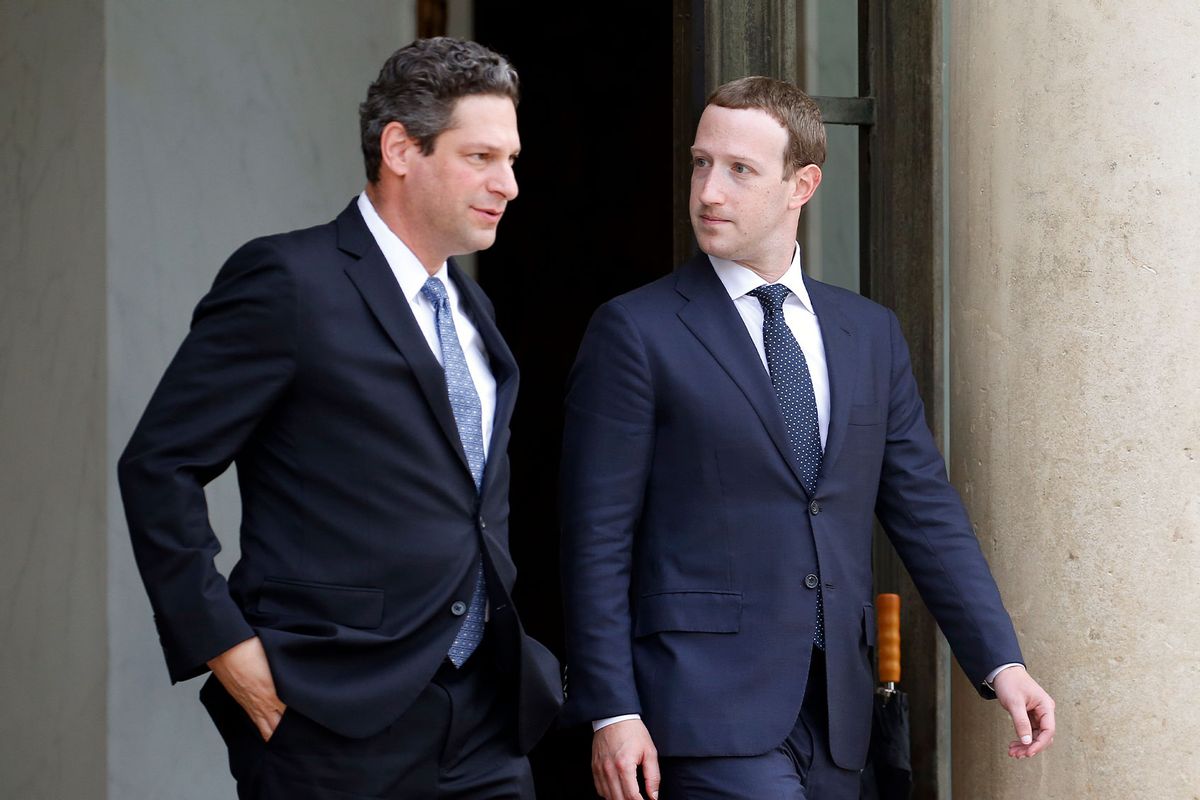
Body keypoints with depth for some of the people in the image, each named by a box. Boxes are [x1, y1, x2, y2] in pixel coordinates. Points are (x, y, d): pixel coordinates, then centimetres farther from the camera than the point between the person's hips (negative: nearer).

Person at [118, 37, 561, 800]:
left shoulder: (470, 309, 17)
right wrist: (224, 645, -14)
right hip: (336, 725, -7)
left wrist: (513, 651, 12)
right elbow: (159, 466, -10)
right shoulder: (287, 282, -8)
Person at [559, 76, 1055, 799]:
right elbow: (598, 539, -5)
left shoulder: (872, 333, 13)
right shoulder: (637, 332, -2)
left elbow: (926, 509, 12)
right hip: (709, 705, -5)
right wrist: (612, 712, -11)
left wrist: (1000, 660, 2)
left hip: (835, 711, 5)